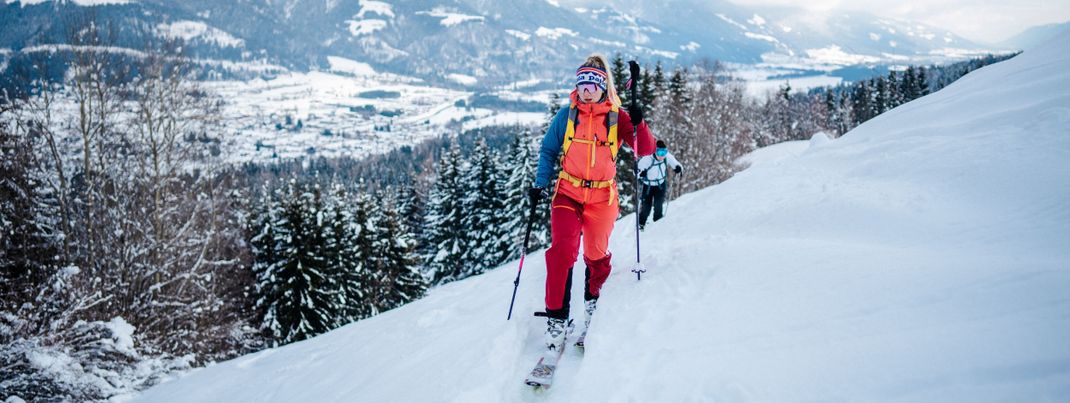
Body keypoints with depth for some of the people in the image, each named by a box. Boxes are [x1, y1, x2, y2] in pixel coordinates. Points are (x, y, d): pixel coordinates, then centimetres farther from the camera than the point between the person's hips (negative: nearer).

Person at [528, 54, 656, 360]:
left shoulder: (617, 117, -1)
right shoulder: (567, 115, 1)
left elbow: (645, 150, -7)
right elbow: (548, 150, 9)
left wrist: (638, 126, -25)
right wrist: (540, 184, -1)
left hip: (602, 198, 1)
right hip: (568, 194, 0)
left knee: (597, 256, 12)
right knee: (562, 252, -17)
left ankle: (592, 302, 41)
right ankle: (556, 320, -8)